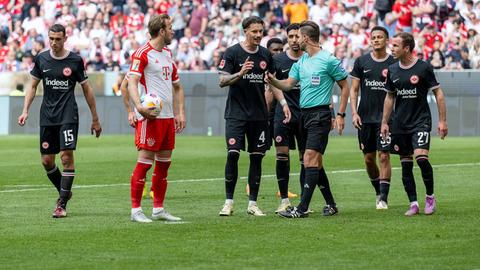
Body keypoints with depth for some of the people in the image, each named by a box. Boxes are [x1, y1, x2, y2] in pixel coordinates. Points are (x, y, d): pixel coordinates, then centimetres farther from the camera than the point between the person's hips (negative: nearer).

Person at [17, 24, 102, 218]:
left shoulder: (75, 60, -3)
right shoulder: (41, 59, 5)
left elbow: (87, 89, 4)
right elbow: (33, 87, 13)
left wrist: (95, 119, 6)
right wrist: (25, 111, 0)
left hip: (68, 115, -4)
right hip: (47, 117, 4)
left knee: (66, 156, -14)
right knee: (47, 161, 4)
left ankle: (62, 204, -10)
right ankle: (64, 192, 28)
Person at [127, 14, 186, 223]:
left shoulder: (168, 55, 19)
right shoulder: (142, 54, -8)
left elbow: (177, 87, 26)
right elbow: (132, 82, -17)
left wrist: (180, 113, 16)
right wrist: (139, 106, -32)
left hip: (168, 117, 8)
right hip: (150, 117, -8)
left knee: (164, 164, 9)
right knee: (144, 162, -9)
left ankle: (158, 209, 16)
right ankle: (136, 210, -5)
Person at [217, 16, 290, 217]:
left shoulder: (265, 55, 8)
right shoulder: (232, 53, -5)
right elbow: (222, 81, -10)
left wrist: (283, 103, 9)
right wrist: (240, 73, -26)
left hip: (259, 115, 4)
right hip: (236, 113, -4)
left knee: (257, 157, 3)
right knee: (233, 154, -12)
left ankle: (253, 203, 10)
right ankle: (229, 202, -3)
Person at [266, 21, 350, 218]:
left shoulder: (328, 60, -6)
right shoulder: (301, 61, 15)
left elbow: (344, 86, -1)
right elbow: (288, 84, 9)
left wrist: (341, 114, -6)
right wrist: (272, 80, -11)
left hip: (320, 114, -8)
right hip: (304, 114, 8)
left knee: (310, 159, -15)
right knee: (316, 162, 10)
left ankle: (302, 208, -19)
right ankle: (330, 205, 20)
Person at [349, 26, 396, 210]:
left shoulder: (393, 63, 2)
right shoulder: (362, 62, 5)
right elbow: (354, 89, 5)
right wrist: (354, 113, -4)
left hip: (386, 117, -2)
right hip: (365, 118, 2)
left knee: (384, 156, -9)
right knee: (369, 158, 7)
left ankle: (384, 198, -7)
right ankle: (378, 192, 25)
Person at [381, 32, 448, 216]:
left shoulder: (424, 68, -8)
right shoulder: (392, 70, 6)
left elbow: (438, 93, -3)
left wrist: (442, 120, -7)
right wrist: (384, 122, 11)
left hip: (421, 120, -5)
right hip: (400, 124, 5)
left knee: (421, 157, -21)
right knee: (406, 164, 3)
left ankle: (430, 196, -2)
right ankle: (413, 204, 9)